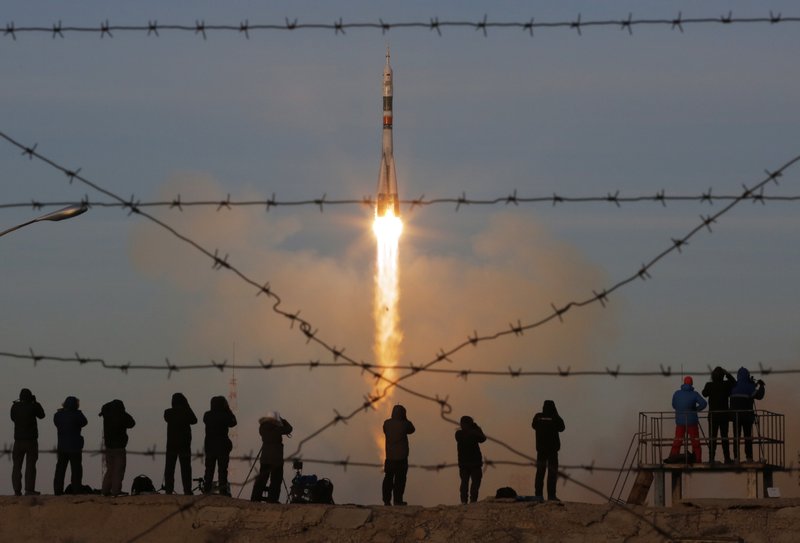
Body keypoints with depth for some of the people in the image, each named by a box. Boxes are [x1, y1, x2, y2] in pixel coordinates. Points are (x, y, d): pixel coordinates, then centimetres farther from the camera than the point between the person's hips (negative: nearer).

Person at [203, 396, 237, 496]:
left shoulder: (207, 415, -3)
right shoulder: (224, 415, -13)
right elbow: (232, 422, 1)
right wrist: (228, 410, 5)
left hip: (210, 445, 3)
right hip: (222, 445, -3)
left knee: (209, 468, 11)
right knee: (222, 468, 1)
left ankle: (206, 488, 11)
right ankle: (223, 489, -3)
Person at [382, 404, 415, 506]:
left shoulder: (387, 423, -3)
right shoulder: (404, 424, -12)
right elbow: (412, 430, 9)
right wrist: (405, 419, 5)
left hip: (390, 455, 3)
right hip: (401, 456, -3)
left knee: (388, 477, 10)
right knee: (400, 478, 3)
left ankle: (386, 499, 9)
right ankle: (397, 500, 1)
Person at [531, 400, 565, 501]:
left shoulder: (538, 417, -2)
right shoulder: (555, 418, -11)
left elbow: (534, 426, 17)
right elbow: (561, 428, 6)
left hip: (540, 448, 3)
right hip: (552, 449, -3)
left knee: (540, 471, 8)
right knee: (552, 472, -1)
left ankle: (538, 494, 2)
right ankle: (551, 495, -8)